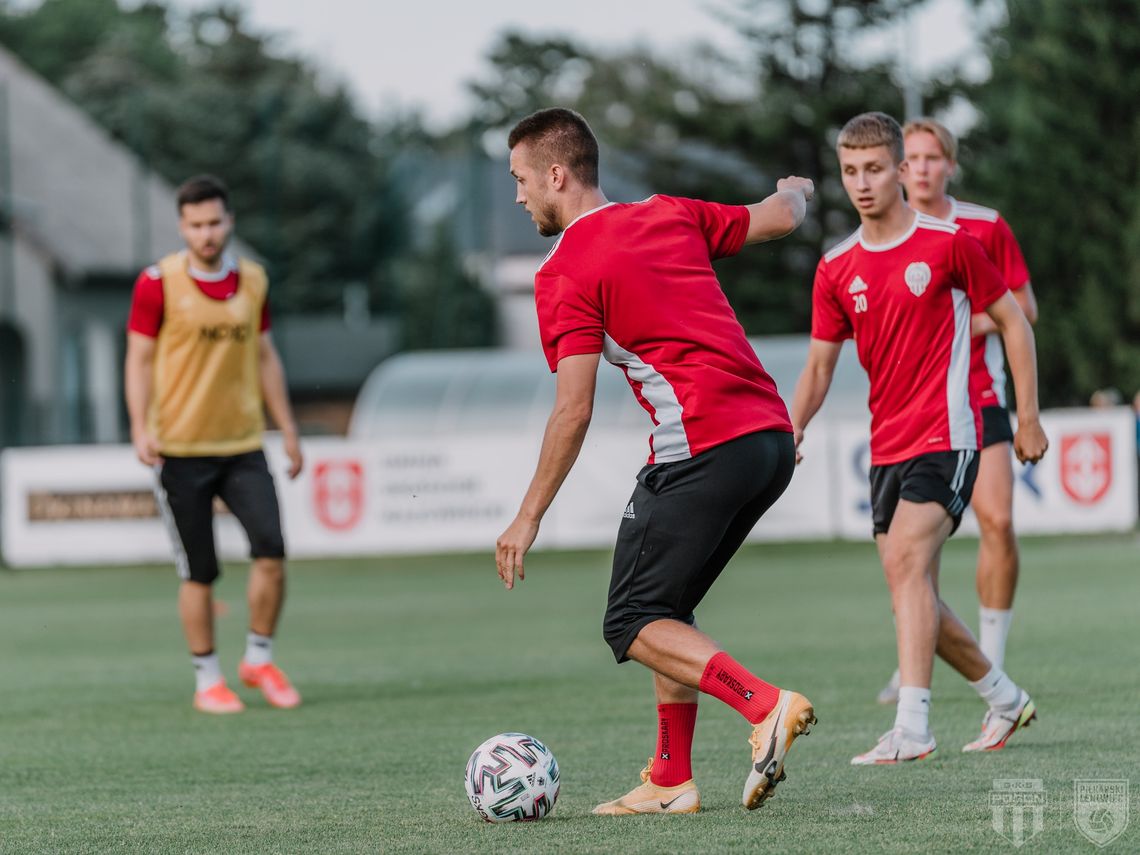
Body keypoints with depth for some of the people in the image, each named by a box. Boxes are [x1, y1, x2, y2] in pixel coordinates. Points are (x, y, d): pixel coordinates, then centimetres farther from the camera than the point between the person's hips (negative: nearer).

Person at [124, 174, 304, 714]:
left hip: (242, 444, 3)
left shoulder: (252, 280, 7)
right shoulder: (158, 283, -6)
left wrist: (287, 429, 13)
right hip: (180, 448, -3)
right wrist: (141, 428, -15)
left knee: (271, 552, -9)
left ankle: (258, 659, 10)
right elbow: (139, 359, -4)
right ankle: (207, 680, 13)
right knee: (199, 572, 0)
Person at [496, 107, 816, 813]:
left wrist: (529, 518, -5)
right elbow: (779, 219, 27)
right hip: (772, 434, 8)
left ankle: (766, 705, -21)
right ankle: (672, 781, 16)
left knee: (634, 624, -1)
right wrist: (795, 192, 51)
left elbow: (574, 412, -11)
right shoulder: (669, 216, 14)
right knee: (667, 608, 19)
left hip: (704, 450, -8)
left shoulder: (565, 275, -5)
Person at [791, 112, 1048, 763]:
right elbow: (820, 365, 11)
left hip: (946, 435, -6)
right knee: (912, 588, 8)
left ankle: (912, 728, -29)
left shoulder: (948, 244, -6)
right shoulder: (837, 269, 7)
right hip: (888, 446, 6)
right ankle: (1005, 698, 29)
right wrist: (792, 430, -7)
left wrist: (1028, 417, 0)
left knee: (907, 562, -23)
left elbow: (1013, 322, 2)